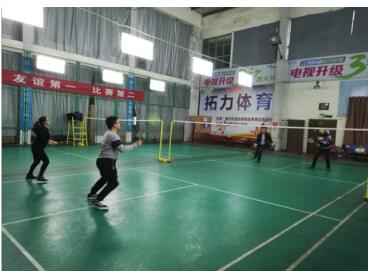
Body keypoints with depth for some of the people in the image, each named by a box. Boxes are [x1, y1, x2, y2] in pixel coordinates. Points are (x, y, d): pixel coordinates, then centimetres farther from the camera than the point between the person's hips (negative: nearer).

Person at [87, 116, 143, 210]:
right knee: (113, 182, -9)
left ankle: (91, 194, 47)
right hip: (107, 161, -11)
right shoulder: (113, 135, -19)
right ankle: (97, 201, -8)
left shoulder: (108, 133, 14)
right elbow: (122, 149, -24)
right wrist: (135, 145, -19)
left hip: (102, 160, 11)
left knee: (105, 178, 31)